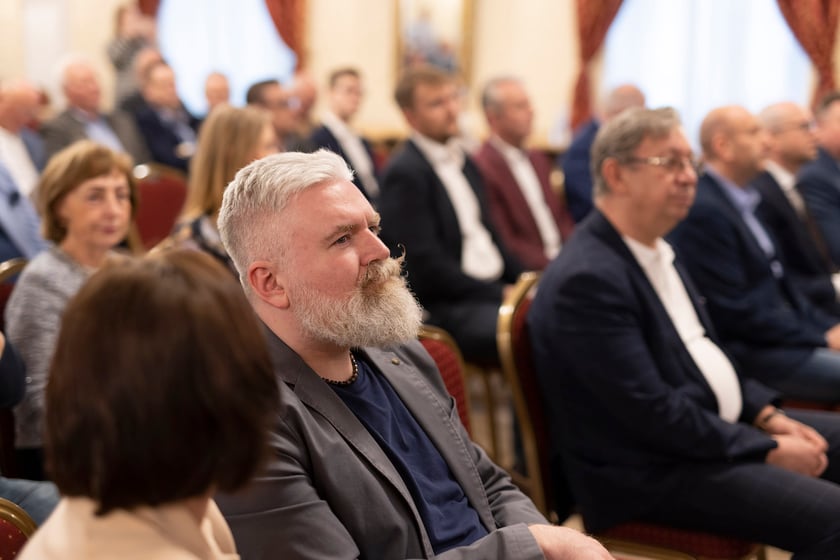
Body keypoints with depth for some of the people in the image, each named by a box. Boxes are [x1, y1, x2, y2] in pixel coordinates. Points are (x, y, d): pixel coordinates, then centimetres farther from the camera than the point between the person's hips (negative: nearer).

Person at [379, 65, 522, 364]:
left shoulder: (465, 162, 17)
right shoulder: (404, 173, -9)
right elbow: (426, 265, -14)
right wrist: (501, 294, -14)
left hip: (495, 289, 9)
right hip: (446, 308, -9)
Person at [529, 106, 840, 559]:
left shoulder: (656, 250, 8)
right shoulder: (588, 278, -23)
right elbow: (652, 413, -24)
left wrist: (767, 415, 4)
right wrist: (767, 450, -17)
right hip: (653, 467, -10)